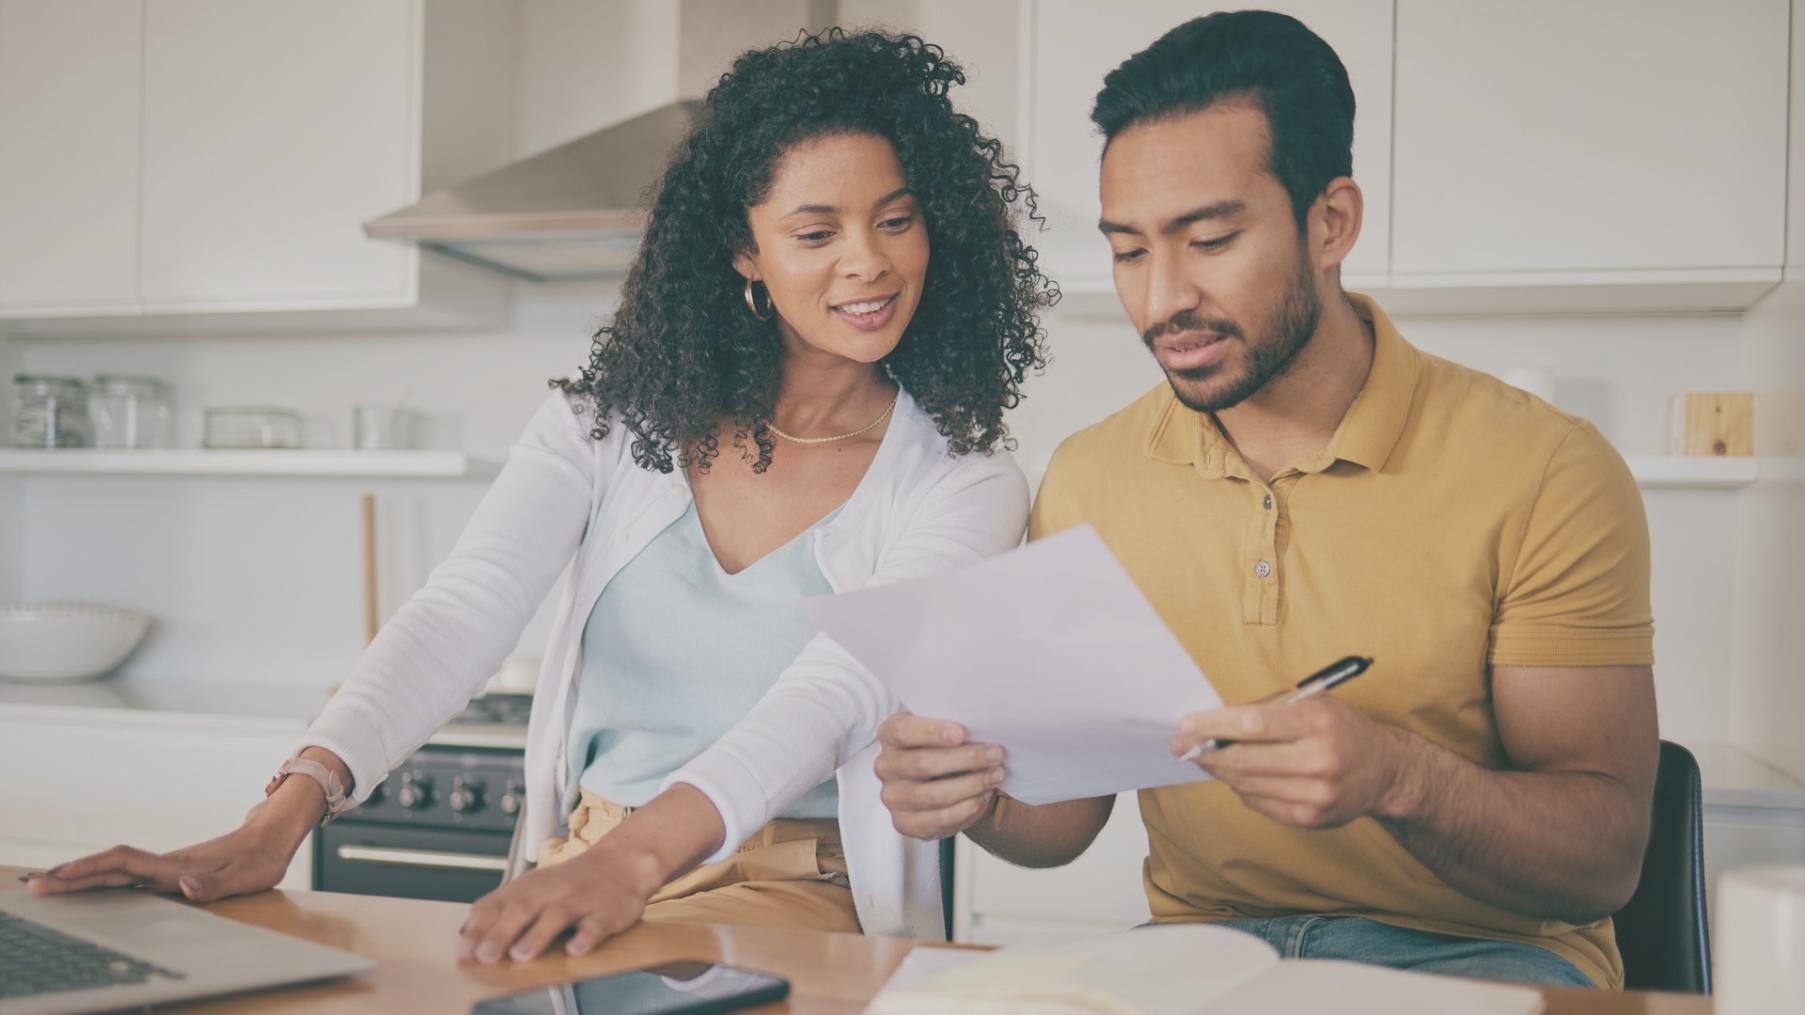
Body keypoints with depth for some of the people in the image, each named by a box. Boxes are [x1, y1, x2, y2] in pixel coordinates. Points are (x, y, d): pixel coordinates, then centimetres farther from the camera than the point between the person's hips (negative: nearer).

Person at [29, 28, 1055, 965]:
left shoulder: (965, 484, -3)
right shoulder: (616, 419, 4)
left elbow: (836, 691, -20)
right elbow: (462, 613, -9)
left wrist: (636, 857, -38)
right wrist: (288, 811, -26)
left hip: (798, 898, -3)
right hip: (578, 874, 3)